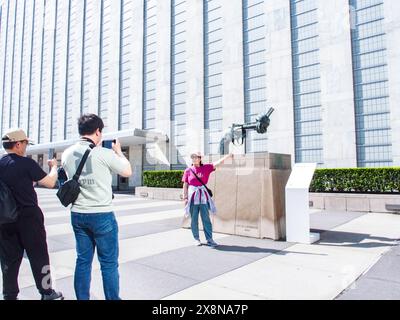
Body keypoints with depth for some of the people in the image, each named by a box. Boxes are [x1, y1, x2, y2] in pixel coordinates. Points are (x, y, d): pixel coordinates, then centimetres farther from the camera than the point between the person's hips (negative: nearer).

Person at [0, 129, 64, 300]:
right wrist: (54, 166, 5)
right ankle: (46, 292, 17)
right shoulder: (26, 163, -14)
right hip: (28, 216, -5)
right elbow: (50, 183, -11)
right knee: (38, 256, 7)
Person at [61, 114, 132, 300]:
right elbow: (128, 172, -1)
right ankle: (112, 298, 18)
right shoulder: (105, 154, -15)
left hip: (77, 214, 6)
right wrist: (118, 152, 13)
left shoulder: (67, 154, 2)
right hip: (102, 215, -6)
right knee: (109, 263, 7)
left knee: (83, 261, 16)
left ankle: (82, 298, 27)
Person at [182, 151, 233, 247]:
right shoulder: (188, 171, 3)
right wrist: (185, 198, -1)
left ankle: (209, 239, 7)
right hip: (192, 196, 0)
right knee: (194, 219, 6)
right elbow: (185, 185, 4)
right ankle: (196, 239, 19)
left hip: (203, 196, 0)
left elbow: (218, 163, -4)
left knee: (206, 218, 2)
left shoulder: (206, 168, 4)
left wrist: (227, 156, -13)